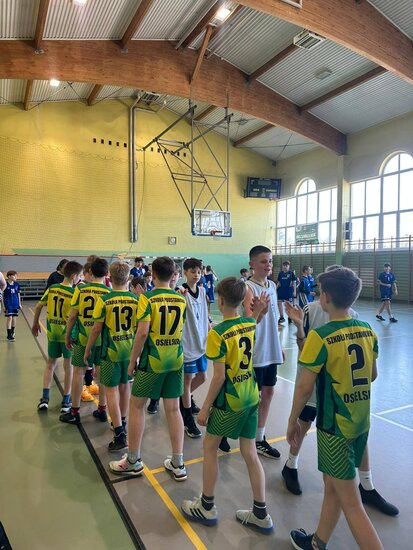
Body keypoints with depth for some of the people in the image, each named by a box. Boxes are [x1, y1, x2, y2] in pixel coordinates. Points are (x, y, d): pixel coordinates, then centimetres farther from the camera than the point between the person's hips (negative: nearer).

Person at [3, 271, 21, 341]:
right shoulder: (5, 284, -10)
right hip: (8, 304, -4)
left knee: (14, 318, 11)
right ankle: (9, 335, 0)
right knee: (9, 318, -5)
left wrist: (20, 304, 11)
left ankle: (12, 332, 30)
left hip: (15, 304, 4)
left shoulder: (17, 284, 3)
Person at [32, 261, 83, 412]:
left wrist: (35, 324, 17)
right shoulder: (75, 293, -17)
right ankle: (66, 402, 17)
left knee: (50, 364, 18)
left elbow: (38, 307, 4)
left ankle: (45, 398, 16)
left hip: (52, 333, 4)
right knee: (68, 365, 9)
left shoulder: (51, 288, -2)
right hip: (68, 333, -4)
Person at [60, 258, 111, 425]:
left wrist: (67, 336, 7)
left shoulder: (80, 289, -7)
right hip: (103, 338, 1)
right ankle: (102, 409, 22)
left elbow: (72, 316, -6)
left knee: (78, 372, 9)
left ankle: (74, 412, 18)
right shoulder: (110, 292, -6)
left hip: (83, 337, -1)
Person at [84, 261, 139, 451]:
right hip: (130, 349, 4)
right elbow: (139, 327, 3)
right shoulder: (136, 299, -4)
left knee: (111, 390, 4)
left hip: (111, 350, -4)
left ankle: (120, 435, 2)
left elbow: (96, 329, -10)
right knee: (125, 386, 19)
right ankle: (122, 423, 36)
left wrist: (88, 349, 4)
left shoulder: (104, 299, -13)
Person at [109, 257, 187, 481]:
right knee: (173, 409, 12)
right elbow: (179, 329, 10)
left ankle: (133, 461, 24)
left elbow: (142, 332, -18)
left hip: (153, 359, -4)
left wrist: (132, 360, -8)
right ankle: (178, 463, 20)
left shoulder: (147, 298, -11)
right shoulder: (181, 299, 3)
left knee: (136, 405, 13)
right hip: (176, 359, 5)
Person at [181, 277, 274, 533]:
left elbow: (219, 376, -19)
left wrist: (206, 406, -9)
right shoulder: (250, 324, -2)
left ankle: (207, 507, 29)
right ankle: (261, 514, 26)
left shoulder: (218, 333, -20)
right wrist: (257, 312, 10)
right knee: (250, 453, 15)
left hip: (229, 399, -6)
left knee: (210, 447, 14)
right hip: (251, 396, 6)